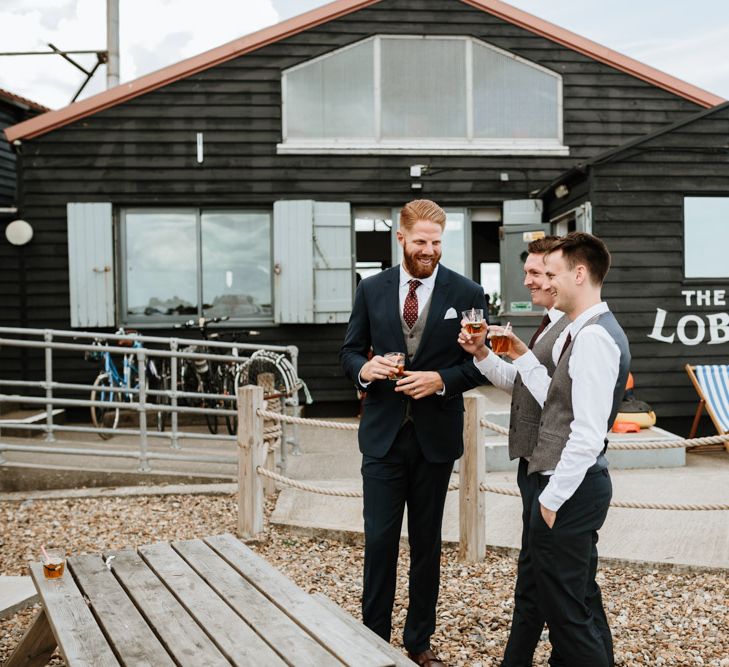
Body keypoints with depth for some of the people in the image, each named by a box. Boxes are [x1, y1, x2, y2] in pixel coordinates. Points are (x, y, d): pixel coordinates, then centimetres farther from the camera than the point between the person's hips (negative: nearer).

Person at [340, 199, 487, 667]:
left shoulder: (467, 293, -2)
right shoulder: (372, 290, 3)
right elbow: (350, 350, 10)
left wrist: (442, 379, -17)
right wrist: (363, 368, -12)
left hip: (435, 435, -1)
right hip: (383, 434, 1)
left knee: (427, 541, 12)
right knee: (379, 539, 3)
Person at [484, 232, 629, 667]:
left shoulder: (593, 337, -20)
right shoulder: (582, 333, 12)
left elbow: (588, 433, -24)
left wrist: (552, 498, -18)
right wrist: (522, 355, 9)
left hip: (569, 489, -10)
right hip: (579, 486, 10)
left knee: (565, 609, 0)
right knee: (583, 601, 21)